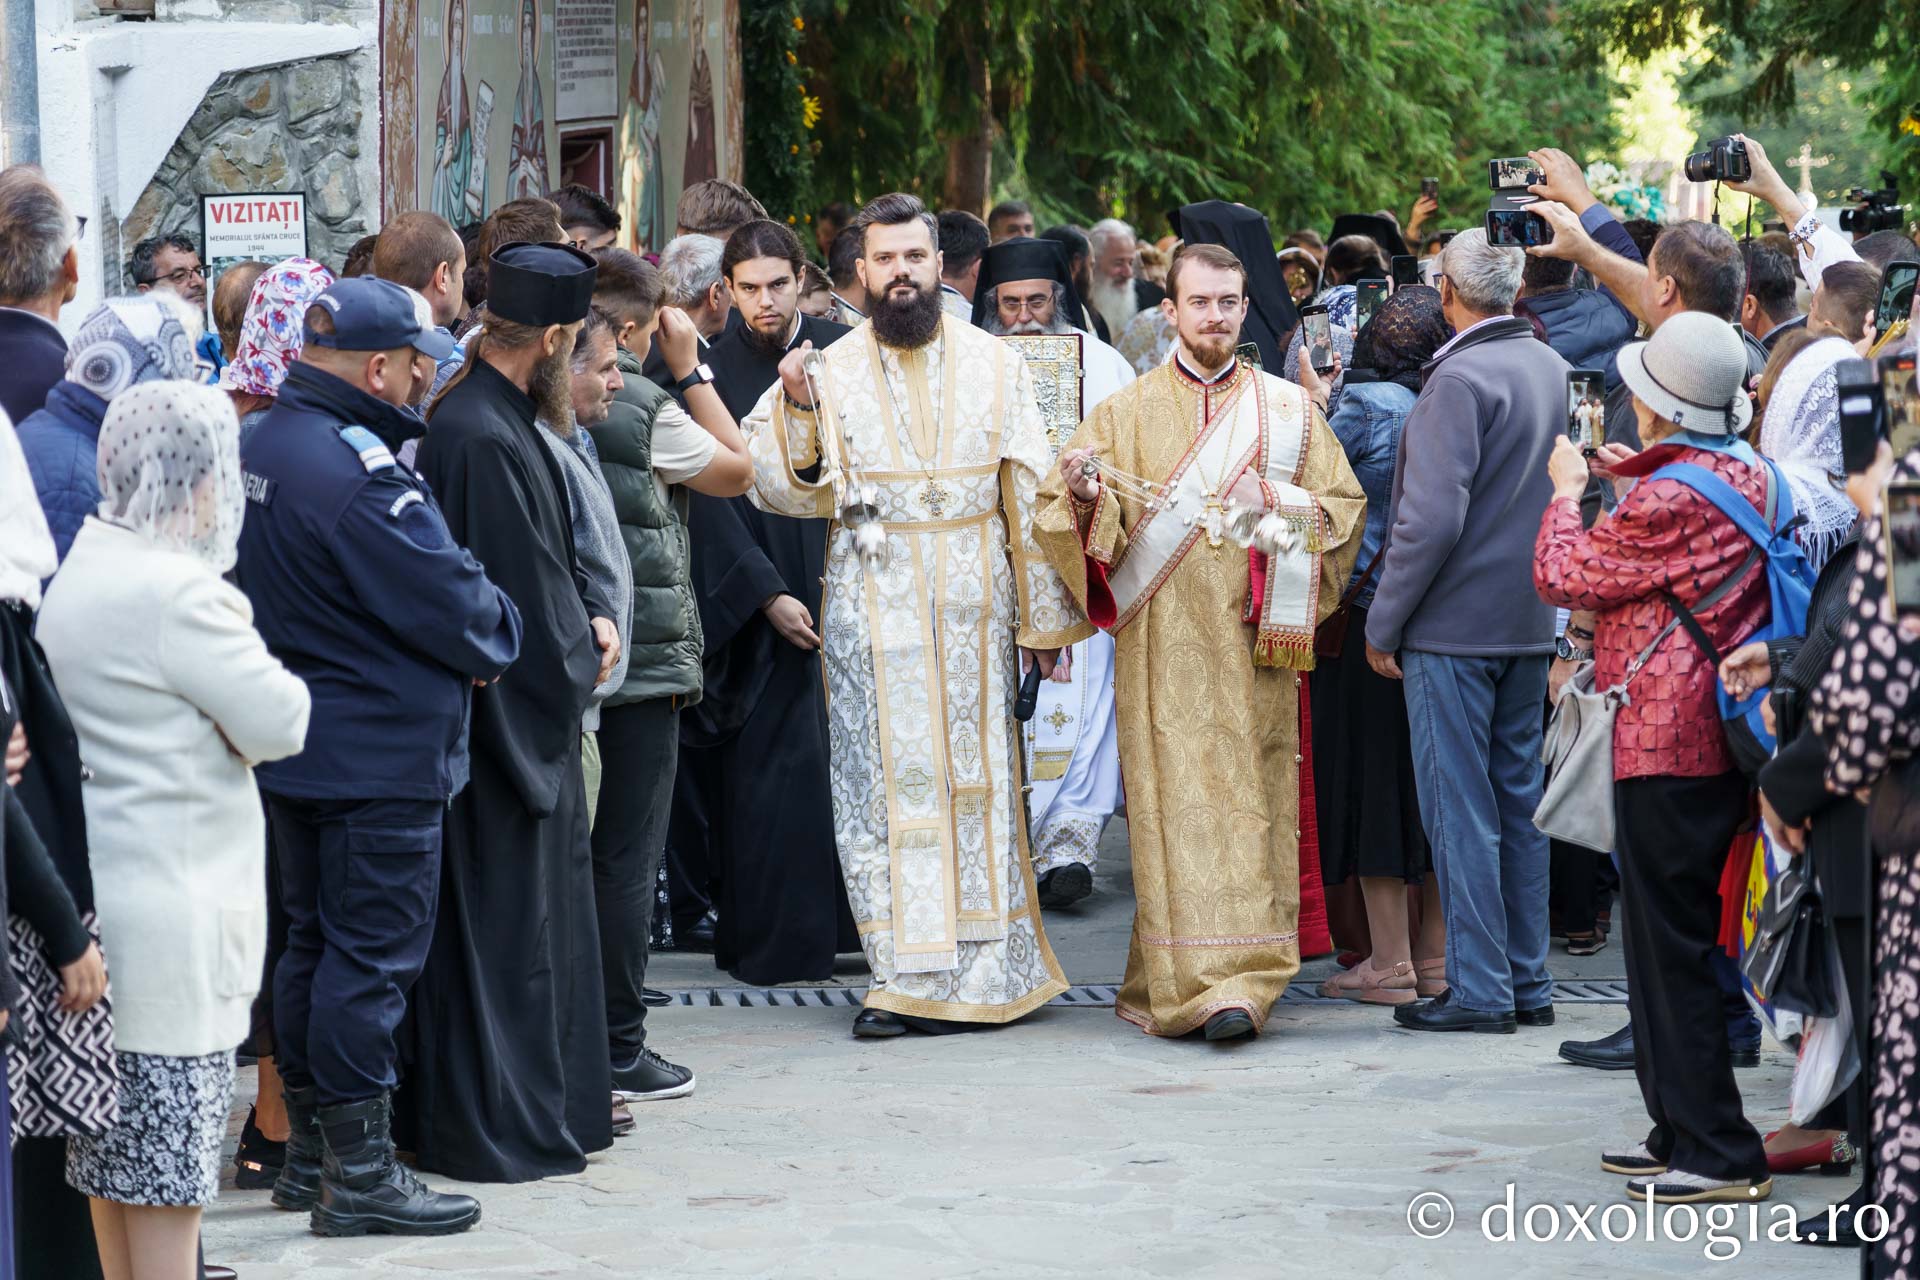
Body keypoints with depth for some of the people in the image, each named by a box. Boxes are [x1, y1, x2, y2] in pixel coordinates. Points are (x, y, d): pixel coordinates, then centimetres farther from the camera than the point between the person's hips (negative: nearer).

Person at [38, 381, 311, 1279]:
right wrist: (239, 638, 2)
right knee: (169, 1171, -3)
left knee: (116, 1156, 15)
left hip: (101, 893, 9)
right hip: (172, 913, -9)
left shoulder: (77, 573, 10)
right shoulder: (177, 590, -18)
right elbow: (279, 724, -14)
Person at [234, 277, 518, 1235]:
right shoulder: (356, 469, -23)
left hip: (293, 750, 10)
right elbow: (452, 602, -21)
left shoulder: (264, 447, 7)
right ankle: (359, 1173, 0)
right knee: (373, 952, -3)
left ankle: (309, 1153, 24)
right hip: (380, 753, -10)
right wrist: (496, 639, 3)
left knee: (314, 940, 16)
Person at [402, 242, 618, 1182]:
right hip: (512, 710, -10)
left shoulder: (501, 423, 9)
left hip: (523, 714, 10)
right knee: (502, 918, -2)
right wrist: (581, 654, -4)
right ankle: (498, 1127, 5)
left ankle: (554, 1103, 25)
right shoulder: (482, 440, -23)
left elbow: (545, 561, 17)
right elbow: (521, 596, -21)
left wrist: (590, 614, 1)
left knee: (538, 913, 16)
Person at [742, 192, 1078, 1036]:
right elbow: (785, 491, -1)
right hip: (872, 609, 0)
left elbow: (1030, 495, 7)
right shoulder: (831, 371, 5)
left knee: (976, 775, 1)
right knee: (882, 783, -2)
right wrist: (793, 407, -17)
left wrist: (1045, 616, 4)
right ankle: (906, 975, 2)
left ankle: (984, 972, 7)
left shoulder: (993, 365, 7)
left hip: (972, 608, 0)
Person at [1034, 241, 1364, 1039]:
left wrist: (1272, 500, -7)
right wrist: (1084, 492, -19)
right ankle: (1185, 982, -9)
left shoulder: (1287, 410, 11)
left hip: (1253, 643, 1)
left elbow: (1344, 505, 10)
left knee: (1248, 803, -3)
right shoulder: (1127, 413, 9)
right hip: (1163, 647, -1)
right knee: (1173, 802, -8)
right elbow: (1078, 518, 4)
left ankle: (1238, 981, -1)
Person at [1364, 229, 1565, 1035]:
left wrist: (1383, 623, -13)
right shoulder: (1551, 369, 8)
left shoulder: (1460, 379, -16)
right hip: (1530, 622, 8)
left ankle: (1479, 990, 0)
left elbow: (1432, 518, -19)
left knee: (1460, 809, -2)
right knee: (1520, 800, 13)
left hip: (1454, 622, -8)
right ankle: (1529, 983, 17)